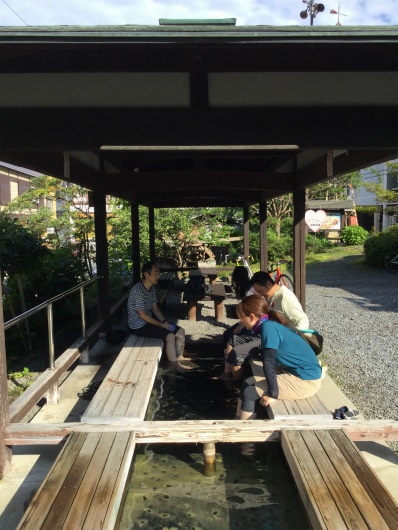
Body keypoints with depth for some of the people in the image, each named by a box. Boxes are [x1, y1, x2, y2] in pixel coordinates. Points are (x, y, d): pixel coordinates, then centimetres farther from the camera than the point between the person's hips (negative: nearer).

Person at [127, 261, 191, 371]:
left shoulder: (152, 288, 4)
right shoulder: (138, 291, -25)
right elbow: (143, 315, -23)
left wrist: (164, 321, -5)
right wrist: (161, 325, -18)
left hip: (150, 319, 9)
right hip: (138, 326, -9)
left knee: (180, 331, 4)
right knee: (170, 336, -23)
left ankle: (179, 357, 22)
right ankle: (175, 366, -8)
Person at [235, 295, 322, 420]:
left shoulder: (268, 327, -20)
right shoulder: (271, 324, 6)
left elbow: (268, 362, -25)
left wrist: (273, 394, -19)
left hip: (305, 381, -9)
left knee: (248, 392, -11)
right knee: (248, 382, 11)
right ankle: (240, 419, 22)